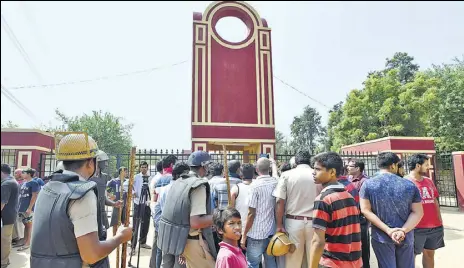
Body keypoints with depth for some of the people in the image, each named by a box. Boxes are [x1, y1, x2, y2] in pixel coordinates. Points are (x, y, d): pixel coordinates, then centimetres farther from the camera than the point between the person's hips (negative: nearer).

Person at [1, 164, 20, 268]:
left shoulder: (6, 184, -19)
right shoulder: (14, 182, 14)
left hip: (5, 216, -10)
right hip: (11, 214, 10)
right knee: (7, 238, 18)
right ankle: (5, 259, 28)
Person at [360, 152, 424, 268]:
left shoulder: (368, 184, -8)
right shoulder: (410, 185, -2)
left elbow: (365, 210, -12)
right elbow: (417, 212, -5)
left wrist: (388, 230, -14)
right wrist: (403, 231, -14)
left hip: (381, 237, -2)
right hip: (406, 237, 2)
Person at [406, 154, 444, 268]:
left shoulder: (429, 181, 11)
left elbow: (435, 202, 16)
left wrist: (440, 223, 13)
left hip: (435, 227, 7)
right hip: (416, 228, -7)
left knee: (430, 254, 16)